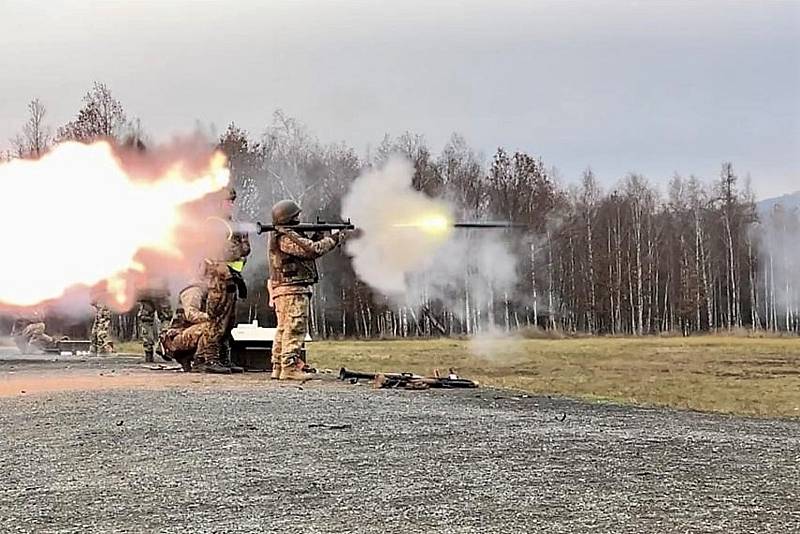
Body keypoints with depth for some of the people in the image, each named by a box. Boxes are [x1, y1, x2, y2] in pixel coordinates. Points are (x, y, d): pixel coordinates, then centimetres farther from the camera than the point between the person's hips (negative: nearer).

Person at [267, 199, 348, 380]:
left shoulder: (282, 236, 19)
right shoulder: (287, 237, -15)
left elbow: (306, 252, 22)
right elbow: (313, 250, -20)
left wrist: (318, 236, 10)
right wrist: (335, 239, -9)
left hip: (283, 291, 11)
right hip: (292, 290, -11)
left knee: (283, 330, 12)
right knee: (295, 329, -10)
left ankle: (278, 366, 14)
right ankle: (290, 366, -13)